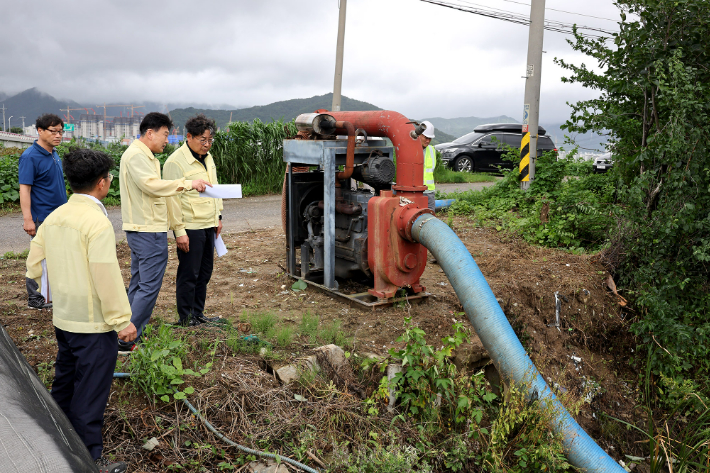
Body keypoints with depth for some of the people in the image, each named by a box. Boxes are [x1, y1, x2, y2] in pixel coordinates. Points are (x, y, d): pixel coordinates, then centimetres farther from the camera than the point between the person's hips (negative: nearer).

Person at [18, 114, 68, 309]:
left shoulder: (54, 154, 11)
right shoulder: (30, 157, -14)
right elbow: (24, 189, -18)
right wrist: (28, 219, -23)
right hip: (42, 218, -8)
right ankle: (35, 299, 12)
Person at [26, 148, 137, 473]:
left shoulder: (54, 217, 4)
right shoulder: (97, 222, -21)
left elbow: (34, 266, 9)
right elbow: (107, 277, -23)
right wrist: (122, 320, -17)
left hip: (63, 319, 9)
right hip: (93, 325, -8)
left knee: (65, 380, 23)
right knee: (90, 392, 2)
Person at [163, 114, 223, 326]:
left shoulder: (207, 158, 12)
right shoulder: (176, 162, -13)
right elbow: (172, 199, -15)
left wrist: (218, 217, 19)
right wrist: (179, 231, -17)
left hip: (208, 226, 8)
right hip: (190, 227, -8)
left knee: (204, 273, 14)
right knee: (189, 275, 0)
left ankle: (198, 314, 27)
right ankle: (186, 319, 13)